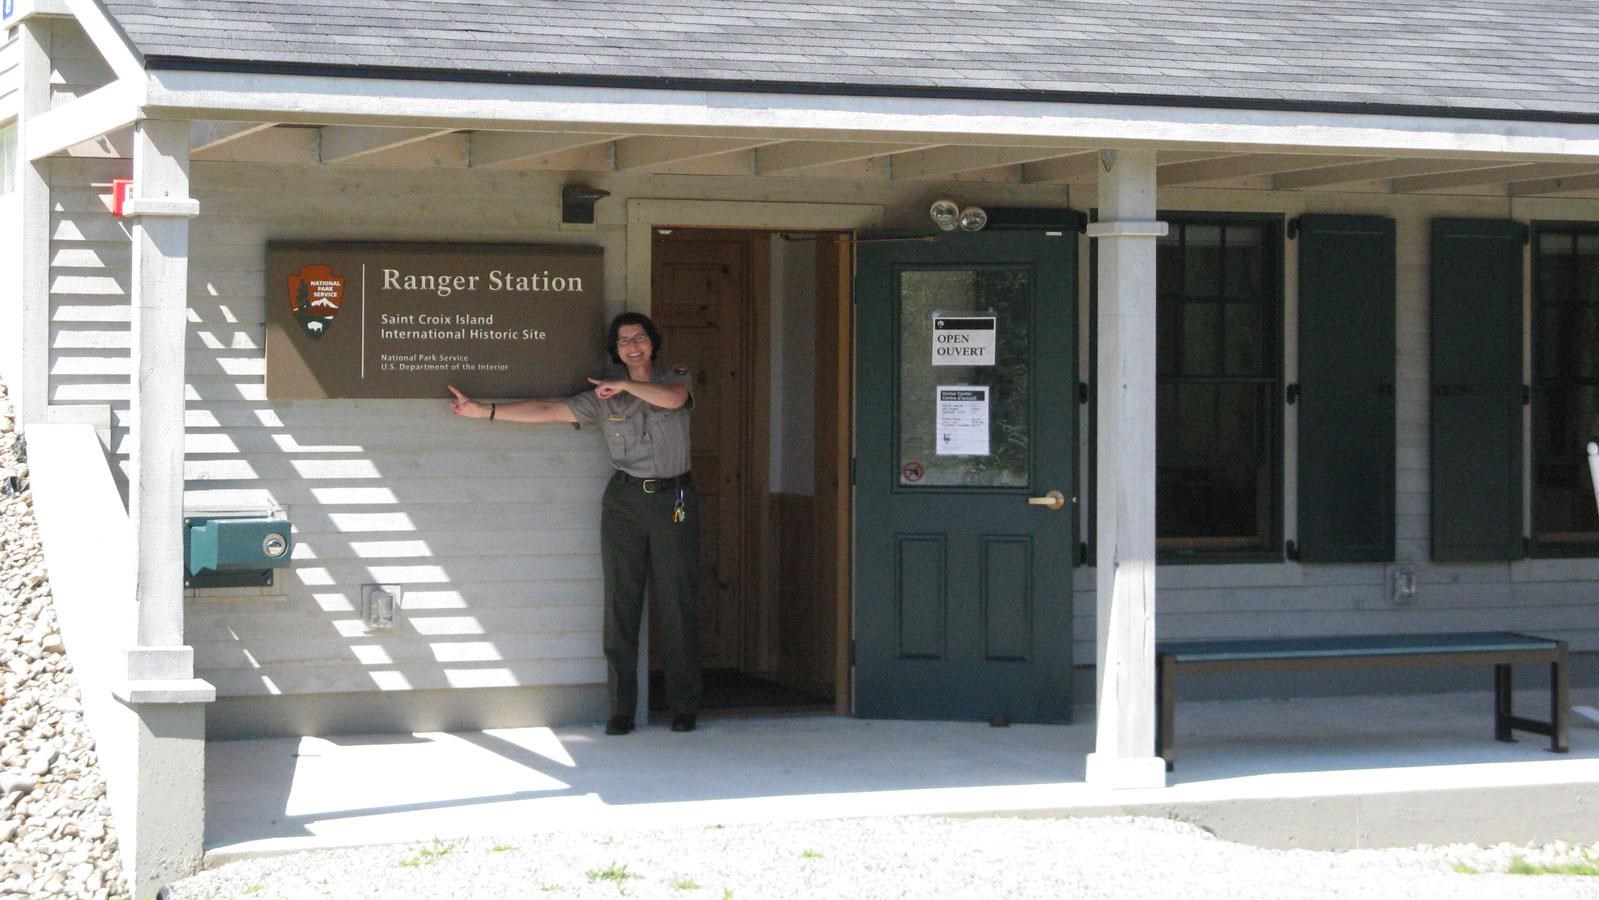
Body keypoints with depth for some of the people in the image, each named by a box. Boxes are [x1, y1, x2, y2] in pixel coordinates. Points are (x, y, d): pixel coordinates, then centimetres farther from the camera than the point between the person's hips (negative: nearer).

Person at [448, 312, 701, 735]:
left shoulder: (676, 377, 7)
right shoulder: (603, 397, 9)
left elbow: (672, 399, -17)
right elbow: (547, 410, 3)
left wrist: (624, 384, -11)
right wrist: (483, 411, -2)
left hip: (673, 501, -1)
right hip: (624, 502, 1)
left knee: (677, 604, -1)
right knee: (621, 604, -2)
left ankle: (684, 707, 5)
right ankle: (621, 708, 1)